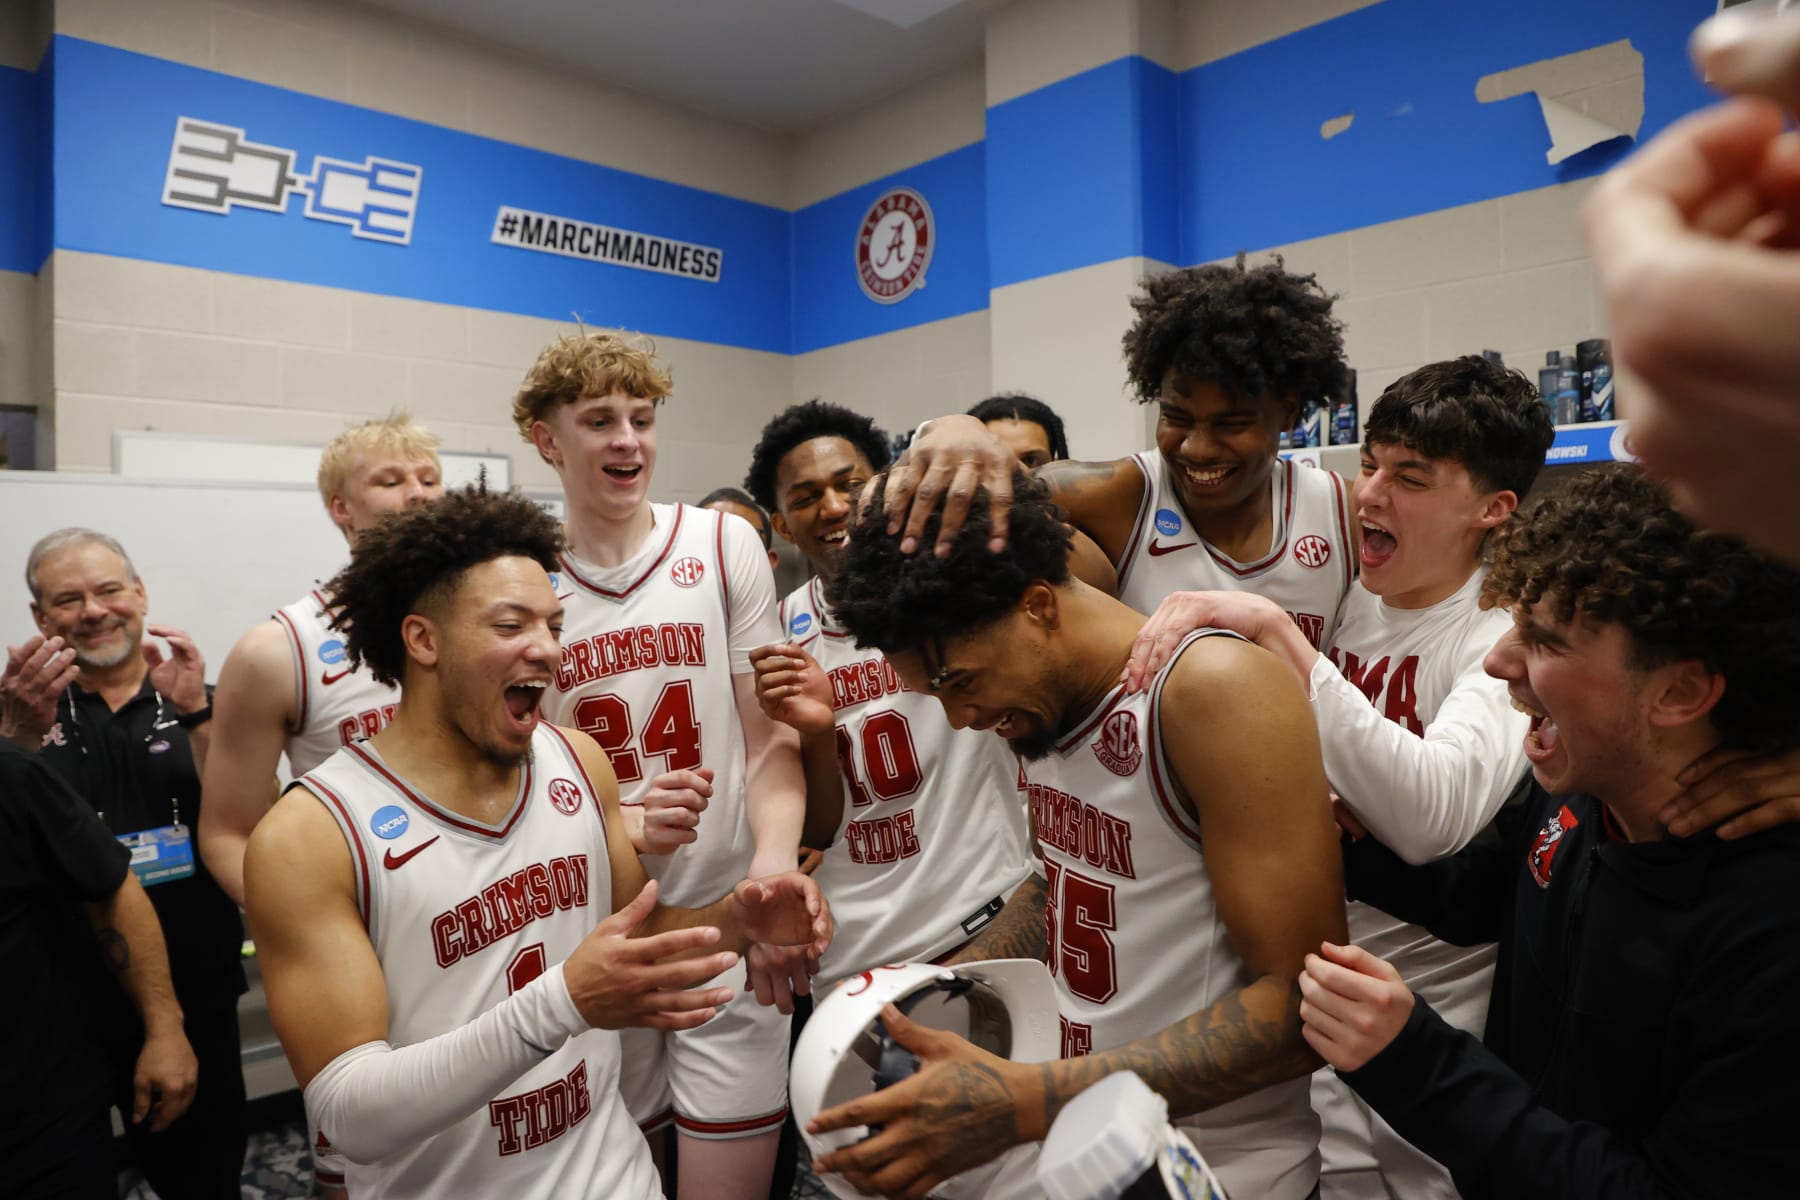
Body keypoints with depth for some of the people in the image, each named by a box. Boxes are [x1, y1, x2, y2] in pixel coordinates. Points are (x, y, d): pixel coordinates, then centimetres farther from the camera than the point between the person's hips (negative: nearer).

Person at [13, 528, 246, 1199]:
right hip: (74, 993, 0)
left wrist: (193, 713, -19)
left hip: (198, 989, 0)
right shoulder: (27, 710, 2)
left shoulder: (197, 703, 2)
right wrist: (29, 727, -24)